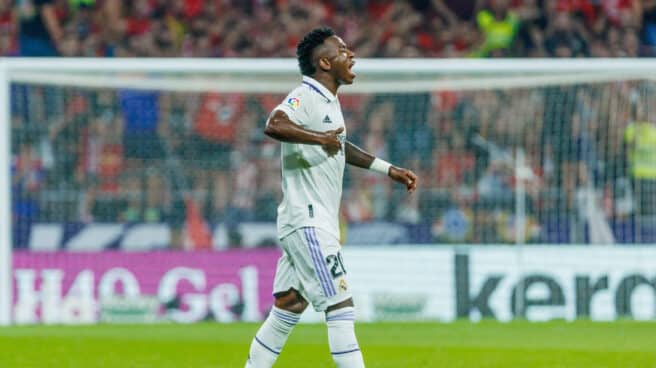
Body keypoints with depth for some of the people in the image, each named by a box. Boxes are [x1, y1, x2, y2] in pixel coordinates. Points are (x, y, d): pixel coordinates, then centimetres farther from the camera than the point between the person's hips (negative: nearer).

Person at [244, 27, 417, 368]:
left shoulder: (328, 102, 17)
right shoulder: (305, 97, -14)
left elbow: (339, 146, 35)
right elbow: (274, 125, -34)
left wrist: (387, 169, 35)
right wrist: (320, 138, -31)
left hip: (318, 222, 10)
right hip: (307, 222, -10)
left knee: (288, 308, 12)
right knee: (340, 306, -12)